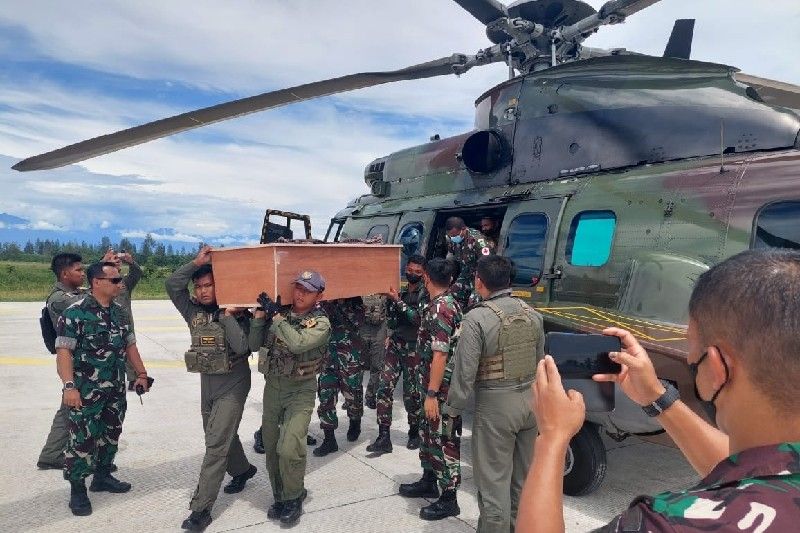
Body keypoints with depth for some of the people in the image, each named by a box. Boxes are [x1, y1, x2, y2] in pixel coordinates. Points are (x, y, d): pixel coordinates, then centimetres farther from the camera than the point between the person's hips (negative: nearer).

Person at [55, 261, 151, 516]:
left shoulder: (119, 312, 8)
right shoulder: (75, 313, -13)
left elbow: (130, 345, 15)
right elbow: (63, 351, -16)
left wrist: (141, 374, 12)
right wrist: (69, 386, -22)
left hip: (116, 390, 7)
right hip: (86, 391, -7)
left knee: (111, 434, 16)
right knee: (83, 439, 0)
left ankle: (103, 476, 32)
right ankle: (77, 489, 14)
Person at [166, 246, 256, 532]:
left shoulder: (236, 314, -12)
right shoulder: (193, 311, 1)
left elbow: (242, 347, -24)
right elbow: (172, 285, -10)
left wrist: (228, 316, -25)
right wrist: (197, 261, -14)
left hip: (232, 386, -6)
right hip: (207, 384, 6)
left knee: (216, 444, -8)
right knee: (223, 436, 21)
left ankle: (201, 508, -3)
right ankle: (242, 470, 47)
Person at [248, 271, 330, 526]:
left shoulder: (320, 323, -11)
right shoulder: (278, 312, 2)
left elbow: (298, 344, -28)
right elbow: (255, 345, 1)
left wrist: (276, 316, -21)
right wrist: (260, 314, -9)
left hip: (300, 391, -5)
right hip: (272, 386, 5)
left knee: (289, 448, -16)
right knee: (271, 447, 12)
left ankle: (293, 499, 9)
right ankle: (280, 497, 33)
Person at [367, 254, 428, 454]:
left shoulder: (426, 294, -5)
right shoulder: (400, 291, 11)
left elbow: (418, 319, -19)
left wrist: (398, 301, -19)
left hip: (414, 349, -5)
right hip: (395, 345, 5)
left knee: (412, 393, 3)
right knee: (384, 387, -5)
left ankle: (414, 432, 25)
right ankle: (384, 437, -1)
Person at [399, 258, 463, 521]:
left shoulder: (439, 308, -22)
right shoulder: (449, 303, 9)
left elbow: (440, 354, -25)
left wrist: (431, 394, -23)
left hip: (442, 387, -10)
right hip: (439, 383, 10)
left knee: (444, 439, 1)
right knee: (430, 433, 21)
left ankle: (448, 499, 12)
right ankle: (429, 481, 36)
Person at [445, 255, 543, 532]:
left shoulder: (477, 318, -18)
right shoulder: (532, 314, 3)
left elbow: (465, 372, -17)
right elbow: (540, 362, 12)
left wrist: (453, 410, -5)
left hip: (495, 405, -7)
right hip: (530, 399, 7)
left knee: (494, 480, 5)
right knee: (523, 476, 20)